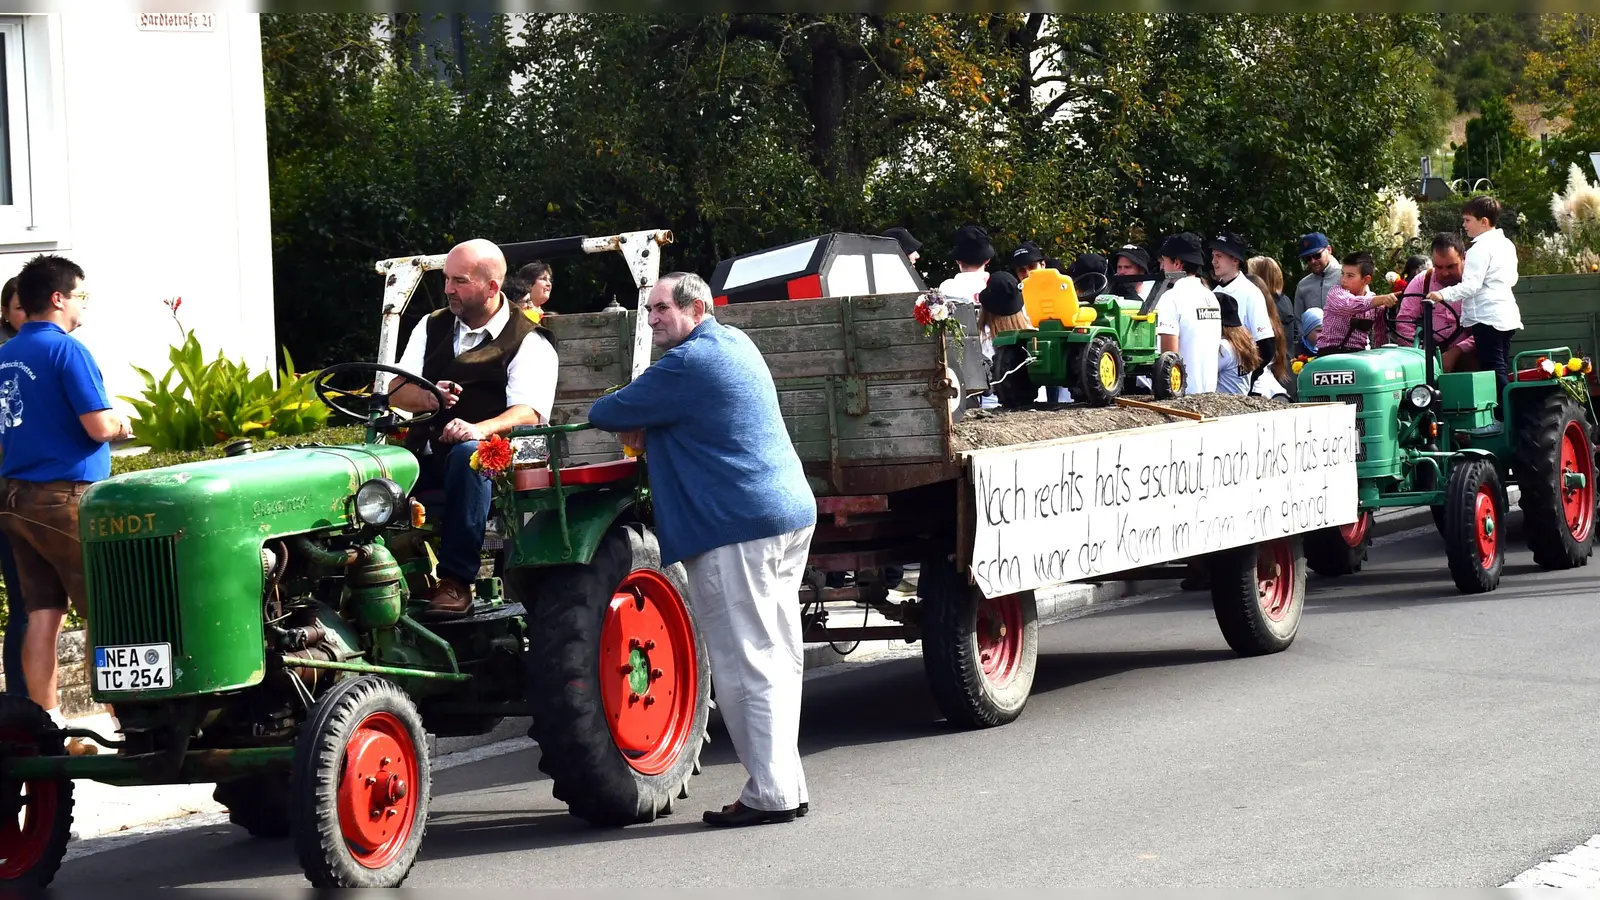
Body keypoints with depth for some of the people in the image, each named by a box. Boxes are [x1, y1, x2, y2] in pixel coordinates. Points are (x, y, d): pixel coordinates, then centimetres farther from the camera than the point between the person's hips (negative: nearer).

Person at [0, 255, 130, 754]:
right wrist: (122, 425, 1)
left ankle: (48, 729, 7)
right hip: (66, 497, -8)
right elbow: (99, 426, -19)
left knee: (43, 615, 7)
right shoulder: (66, 350, -13)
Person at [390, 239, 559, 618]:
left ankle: (456, 580, -38)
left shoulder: (528, 342, 0)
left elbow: (528, 412, -14)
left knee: (468, 455, -39)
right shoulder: (432, 328, 17)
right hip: (426, 455, 5)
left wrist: (479, 429, -34)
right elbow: (396, 392, 11)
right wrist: (426, 397, -14)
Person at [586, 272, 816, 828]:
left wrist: (616, 417, 15)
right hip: (789, 516, 9)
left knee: (748, 666, -7)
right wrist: (645, 423, 13)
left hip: (736, 531, -9)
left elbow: (609, 414, -7)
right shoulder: (736, 345, 17)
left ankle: (770, 792, -8)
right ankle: (786, 785, 14)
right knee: (779, 658, 11)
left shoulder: (687, 362, -12)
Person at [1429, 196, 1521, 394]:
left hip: (1487, 317, -10)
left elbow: (1471, 285, -22)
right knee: (1502, 371, 13)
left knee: (1494, 369, -10)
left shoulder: (1480, 249, -14)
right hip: (1507, 316, 10)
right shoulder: (1506, 244, 14)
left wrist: (1444, 294, -28)